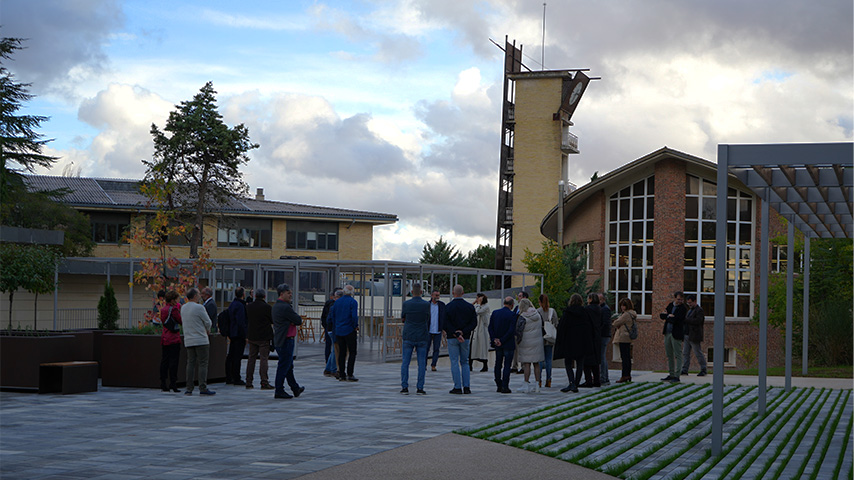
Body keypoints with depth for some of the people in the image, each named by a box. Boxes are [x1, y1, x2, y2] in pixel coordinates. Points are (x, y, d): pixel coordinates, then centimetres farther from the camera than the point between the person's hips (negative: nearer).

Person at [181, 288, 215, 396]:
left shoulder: (183, 308, 10)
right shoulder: (199, 308, -13)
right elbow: (208, 322, -8)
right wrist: (207, 330, 15)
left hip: (188, 341, 7)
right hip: (201, 340, -7)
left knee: (190, 363, 8)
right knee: (203, 364, -3)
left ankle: (189, 389, 6)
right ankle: (203, 388, -6)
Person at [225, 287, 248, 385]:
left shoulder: (232, 304, 14)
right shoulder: (240, 305, -15)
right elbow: (241, 322, -20)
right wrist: (245, 336, -17)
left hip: (232, 334, 9)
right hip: (239, 335, -9)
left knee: (230, 357, 11)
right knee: (237, 357, -6)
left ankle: (228, 378, 16)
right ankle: (236, 379, -4)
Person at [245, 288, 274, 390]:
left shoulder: (248, 306, 5)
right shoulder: (267, 307, -11)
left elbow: (246, 321, 12)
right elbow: (273, 321, -3)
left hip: (252, 337, 5)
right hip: (264, 337, -5)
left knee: (251, 359, 10)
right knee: (264, 359, -3)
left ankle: (249, 382, 11)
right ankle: (264, 382, -6)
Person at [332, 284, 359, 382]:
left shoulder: (337, 302, 9)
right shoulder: (353, 302, -9)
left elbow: (332, 314, 11)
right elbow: (354, 316, -18)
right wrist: (356, 326, -4)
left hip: (339, 331, 5)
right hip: (349, 331, -5)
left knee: (341, 353, 9)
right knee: (352, 352, 0)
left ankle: (342, 375, 8)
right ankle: (349, 374, -7)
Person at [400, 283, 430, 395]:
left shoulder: (406, 304, -6)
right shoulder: (427, 305, -4)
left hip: (408, 337, 0)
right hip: (422, 337, 0)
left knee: (405, 362, 6)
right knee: (421, 363, 5)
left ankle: (404, 387, 3)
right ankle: (420, 388, 3)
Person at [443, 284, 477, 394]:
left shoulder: (447, 307, -6)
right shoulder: (470, 307, 2)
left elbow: (446, 324, -12)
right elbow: (474, 323, -3)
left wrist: (456, 334, -12)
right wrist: (463, 332, -10)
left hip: (452, 338, -3)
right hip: (466, 338, 3)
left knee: (454, 362, 2)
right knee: (465, 362, 12)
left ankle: (457, 387, -2)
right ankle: (466, 387, 6)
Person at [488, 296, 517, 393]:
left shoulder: (495, 313, 2)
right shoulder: (512, 315, -13)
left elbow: (490, 327, 0)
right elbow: (511, 330, -19)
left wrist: (494, 339, -3)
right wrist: (502, 341, -14)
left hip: (498, 345, 5)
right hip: (509, 345, -5)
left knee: (498, 365, 13)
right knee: (507, 365, 0)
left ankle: (498, 386, 17)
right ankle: (505, 387, -4)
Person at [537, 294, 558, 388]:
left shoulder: (537, 312, -8)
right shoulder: (552, 311, 2)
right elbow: (556, 325, 4)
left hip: (540, 338, -3)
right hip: (550, 339, 3)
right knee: (549, 360, 7)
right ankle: (548, 381, 5)